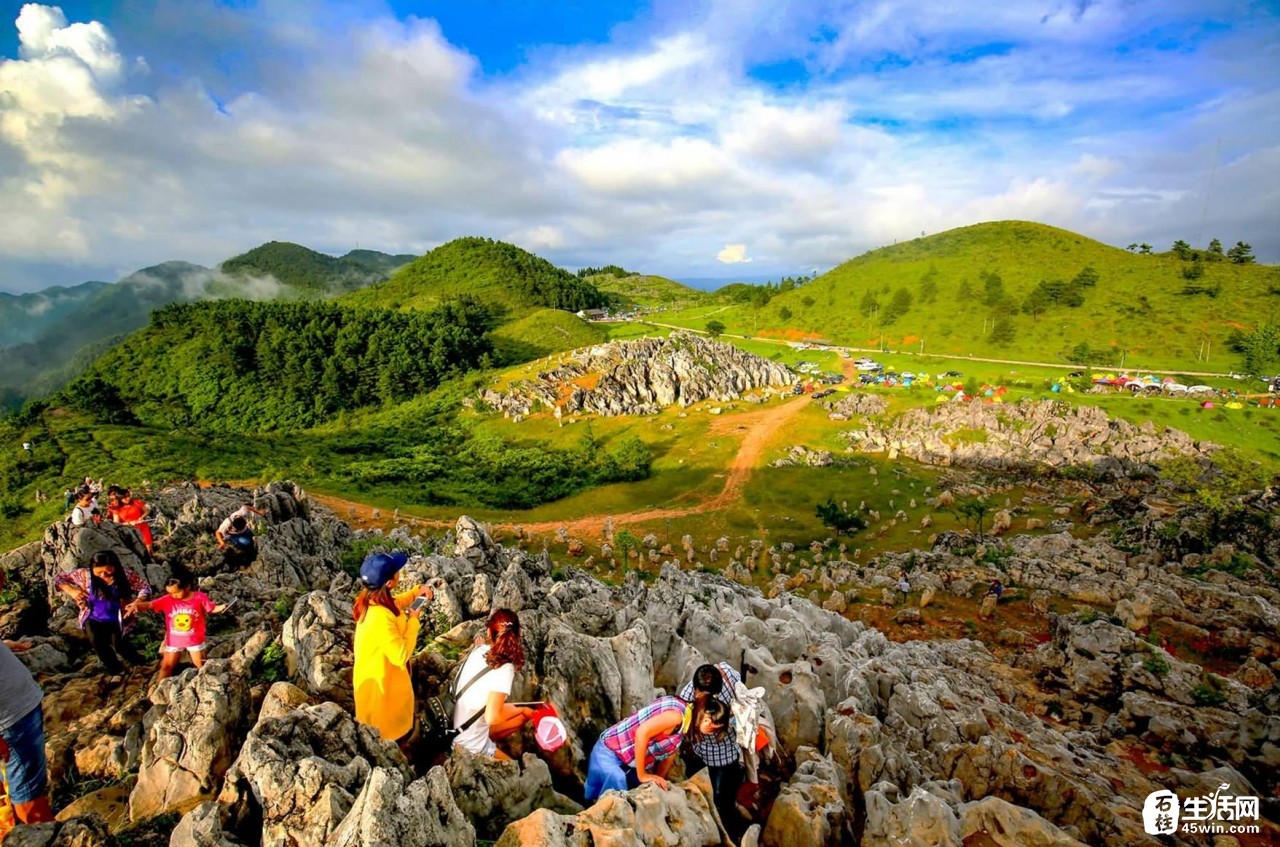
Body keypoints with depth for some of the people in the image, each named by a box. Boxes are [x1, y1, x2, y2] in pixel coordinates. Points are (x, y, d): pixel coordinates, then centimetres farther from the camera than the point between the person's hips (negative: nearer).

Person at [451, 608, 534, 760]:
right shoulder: (505, 668, -25)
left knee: (524, 714, 17)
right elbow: (492, 717, -24)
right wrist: (520, 709, -11)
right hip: (470, 746, -7)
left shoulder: (479, 650, -6)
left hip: (456, 732, 7)